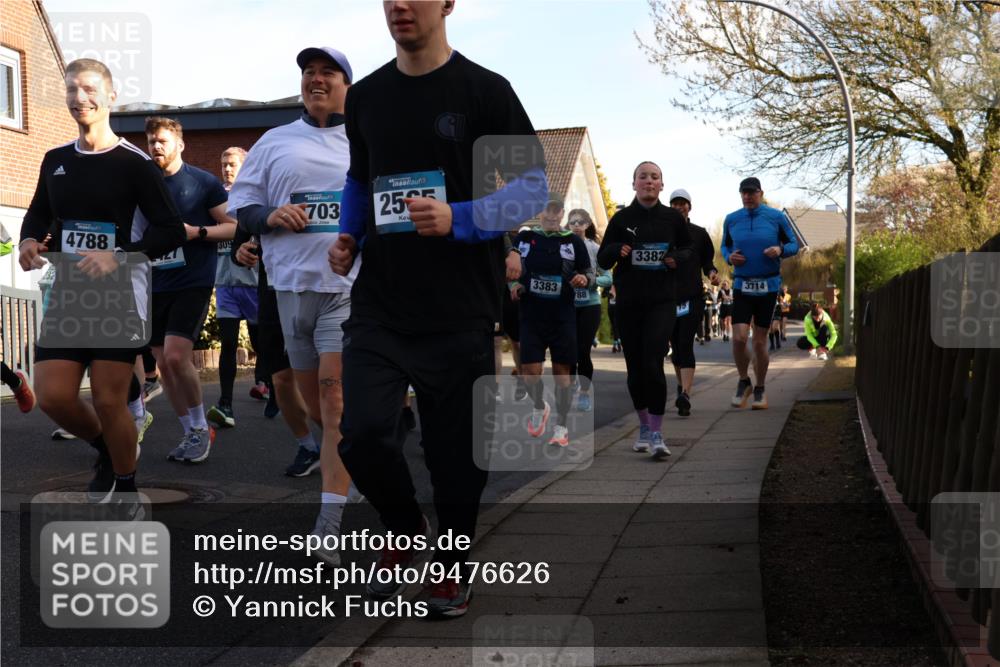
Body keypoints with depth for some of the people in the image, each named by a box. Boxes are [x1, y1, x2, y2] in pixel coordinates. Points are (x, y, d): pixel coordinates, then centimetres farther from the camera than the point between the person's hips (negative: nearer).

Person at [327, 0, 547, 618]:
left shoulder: (484, 90, -3)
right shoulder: (365, 96, 11)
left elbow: (533, 187, -4)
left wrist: (459, 220, -20)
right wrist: (349, 238, 6)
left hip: (460, 310, -3)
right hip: (380, 305, 3)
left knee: (455, 450, 4)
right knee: (363, 434, -9)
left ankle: (454, 566, 30)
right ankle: (405, 531, 22)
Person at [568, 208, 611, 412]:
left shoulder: (595, 249, -2)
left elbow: (608, 278, -5)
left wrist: (590, 281, -21)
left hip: (589, 306, -1)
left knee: (583, 351, -1)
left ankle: (585, 394, 13)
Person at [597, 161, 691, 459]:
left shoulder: (673, 218, 3)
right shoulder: (621, 218, 3)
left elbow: (688, 249, 18)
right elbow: (602, 261, 8)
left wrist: (677, 258, -5)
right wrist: (617, 250, -15)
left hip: (662, 301, -2)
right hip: (628, 301, 2)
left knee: (653, 364, -15)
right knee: (635, 366, 8)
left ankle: (657, 434, -9)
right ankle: (644, 427, 26)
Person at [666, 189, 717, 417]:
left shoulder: (699, 234, 8)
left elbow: (707, 261, 14)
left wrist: (711, 272, -6)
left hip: (693, 296, -2)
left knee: (685, 345, -15)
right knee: (675, 345, 11)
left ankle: (685, 395, -24)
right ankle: (681, 386, 33)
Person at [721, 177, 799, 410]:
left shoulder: (776, 217, -1)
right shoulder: (731, 220, 3)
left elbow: (794, 244, 5)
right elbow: (725, 246, 17)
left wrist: (780, 250, -16)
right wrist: (729, 257, -6)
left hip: (768, 286, -1)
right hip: (742, 286, 1)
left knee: (760, 341, 4)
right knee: (739, 338, -13)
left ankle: (759, 390, 21)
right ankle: (743, 382, 12)